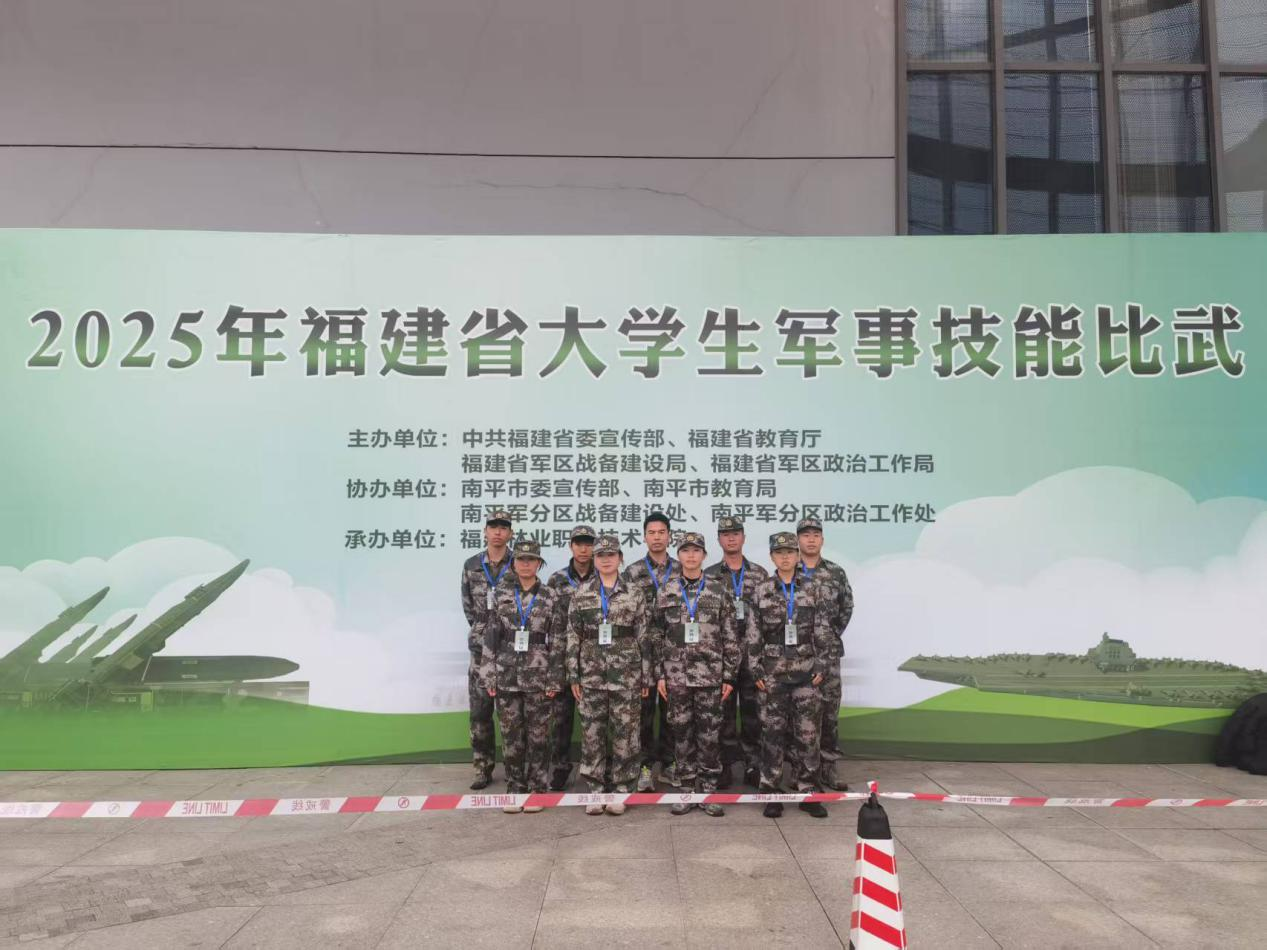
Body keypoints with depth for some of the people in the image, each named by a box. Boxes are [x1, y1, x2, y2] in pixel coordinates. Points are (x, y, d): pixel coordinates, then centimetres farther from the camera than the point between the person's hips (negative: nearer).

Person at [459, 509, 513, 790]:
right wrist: (482, 630, 9)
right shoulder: (471, 565, 8)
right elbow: (467, 605, 14)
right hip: (481, 646, 3)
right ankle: (483, 769, 15)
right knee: (480, 709, 5)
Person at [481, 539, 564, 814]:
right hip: (507, 675, 2)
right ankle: (514, 790, 20)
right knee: (511, 737, 8)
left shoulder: (550, 598, 0)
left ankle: (537, 790, 17)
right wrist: (489, 675, -1)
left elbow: (557, 642, 0)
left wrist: (555, 679, -5)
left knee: (538, 736, 5)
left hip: (538, 677, -1)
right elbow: (490, 635, 4)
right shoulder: (501, 594, 4)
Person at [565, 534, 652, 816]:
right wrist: (573, 676, 0)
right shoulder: (581, 594, 4)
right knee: (592, 734, 5)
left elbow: (643, 637, 3)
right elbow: (573, 637, 4)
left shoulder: (634, 594, 2)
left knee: (624, 733, 3)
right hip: (591, 675, 1)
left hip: (626, 674, -1)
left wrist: (646, 677, 1)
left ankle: (621, 791, 15)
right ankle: (594, 791, 16)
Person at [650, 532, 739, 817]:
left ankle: (709, 790, 13)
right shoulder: (666, 592, 5)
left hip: (710, 674, -1)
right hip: (676, 674, 1)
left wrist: (729, 676, -1)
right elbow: (657, 636, 6)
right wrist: (659, 675, 1)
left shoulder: (719, 592, 3)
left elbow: (730, 638, 3)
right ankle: (687, 789, 17)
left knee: (710, 734, 2)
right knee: (681, 732, 6)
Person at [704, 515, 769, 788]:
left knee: (752, 710, 5)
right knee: (724, 710, 5)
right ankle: (725, 765, 15)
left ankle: (753, 766, 16)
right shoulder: (708, 576, 4)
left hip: (753, 653, 1)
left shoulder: (760, 574, 7)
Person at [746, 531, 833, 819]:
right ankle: (770, 792, 13)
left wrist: (821, 665, 0)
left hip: (805, 671, 1)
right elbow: (753, 634, 1)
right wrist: (755, 669, -3)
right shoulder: (761, 591, 1)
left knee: (807, 732, 3)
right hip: (773, 672, -1)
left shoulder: (811, 590, 4)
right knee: (773, 732, 4)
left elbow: (822, 632, 5)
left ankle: (808, 792, 14)